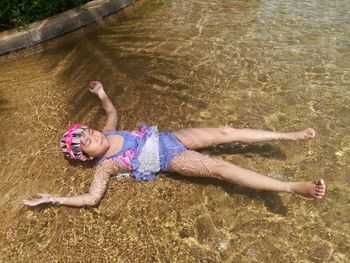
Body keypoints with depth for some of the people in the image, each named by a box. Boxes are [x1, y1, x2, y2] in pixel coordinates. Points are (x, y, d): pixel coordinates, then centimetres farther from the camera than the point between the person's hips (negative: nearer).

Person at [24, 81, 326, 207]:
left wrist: (102, 95, 16)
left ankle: (288, 136, 4)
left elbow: (113, 111, 26)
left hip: (167, 138, 7)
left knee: (225, 132, -6)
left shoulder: (107, 134, 8)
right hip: (170, 159, -7)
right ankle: (293, 188, -24)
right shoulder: (105, 166, -9)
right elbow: (92, 198, -16)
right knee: (219, 167, -24)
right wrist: (53, 199, -15)